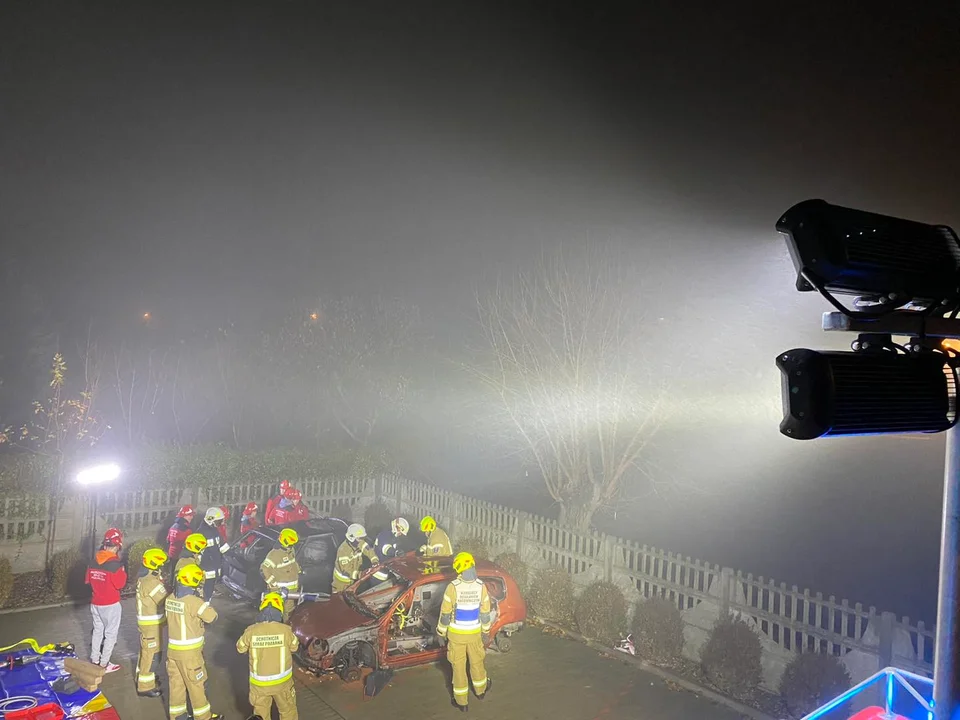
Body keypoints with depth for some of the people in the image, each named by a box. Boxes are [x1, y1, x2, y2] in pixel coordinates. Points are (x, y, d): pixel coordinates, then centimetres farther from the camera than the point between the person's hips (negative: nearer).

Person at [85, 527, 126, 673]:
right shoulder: (115, 563, -22)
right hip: (111, 604, -6)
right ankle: (104, 664, 10)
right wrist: (123, 571, -8)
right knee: (110, 633, 6)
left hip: (95, 603, 6)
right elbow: (120, 584, -20)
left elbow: (87, 580, 8)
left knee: (98, 630, 21)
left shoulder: (94, 560, -2)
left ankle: (94, 660, 31)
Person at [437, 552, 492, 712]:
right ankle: (481, 690, 46)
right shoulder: (481, 586, -14)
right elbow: (485, 613, -4)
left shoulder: (453, 587, -24)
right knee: (476, 662, 24)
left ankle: (461, 702, 24)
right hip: (474, 633, 2)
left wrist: (441, 633, 0)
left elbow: (445, 613, -15)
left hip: (456, 633, -2)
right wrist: (485, 632, 11)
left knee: (458, 666, 13)